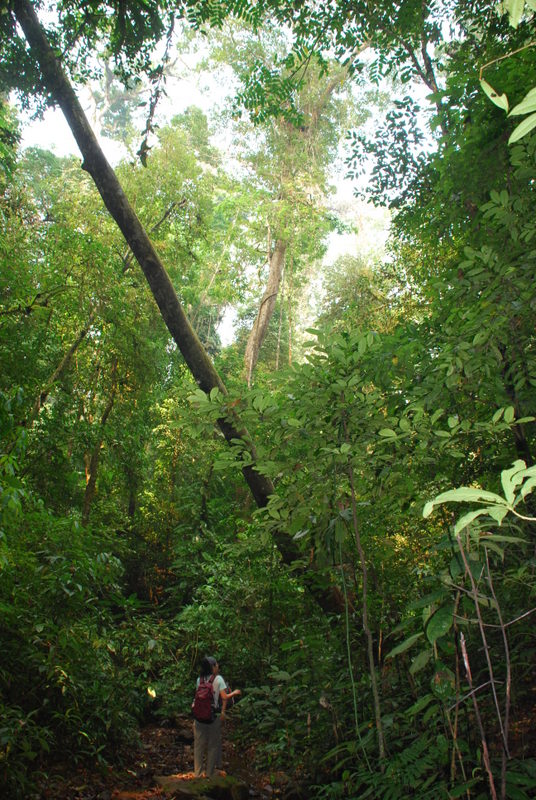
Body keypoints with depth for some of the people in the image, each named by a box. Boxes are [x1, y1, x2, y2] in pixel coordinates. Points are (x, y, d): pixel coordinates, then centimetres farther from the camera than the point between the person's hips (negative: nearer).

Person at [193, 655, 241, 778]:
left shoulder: (199, 679, 0)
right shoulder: (218, 679, -12)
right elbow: (224, 697, -14)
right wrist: (234, 693, 3)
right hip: (214, 716, -3)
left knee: (199, 744, 13)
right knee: (213, 744, 12)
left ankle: (198, 772, 20)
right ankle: (209, 772, 20)